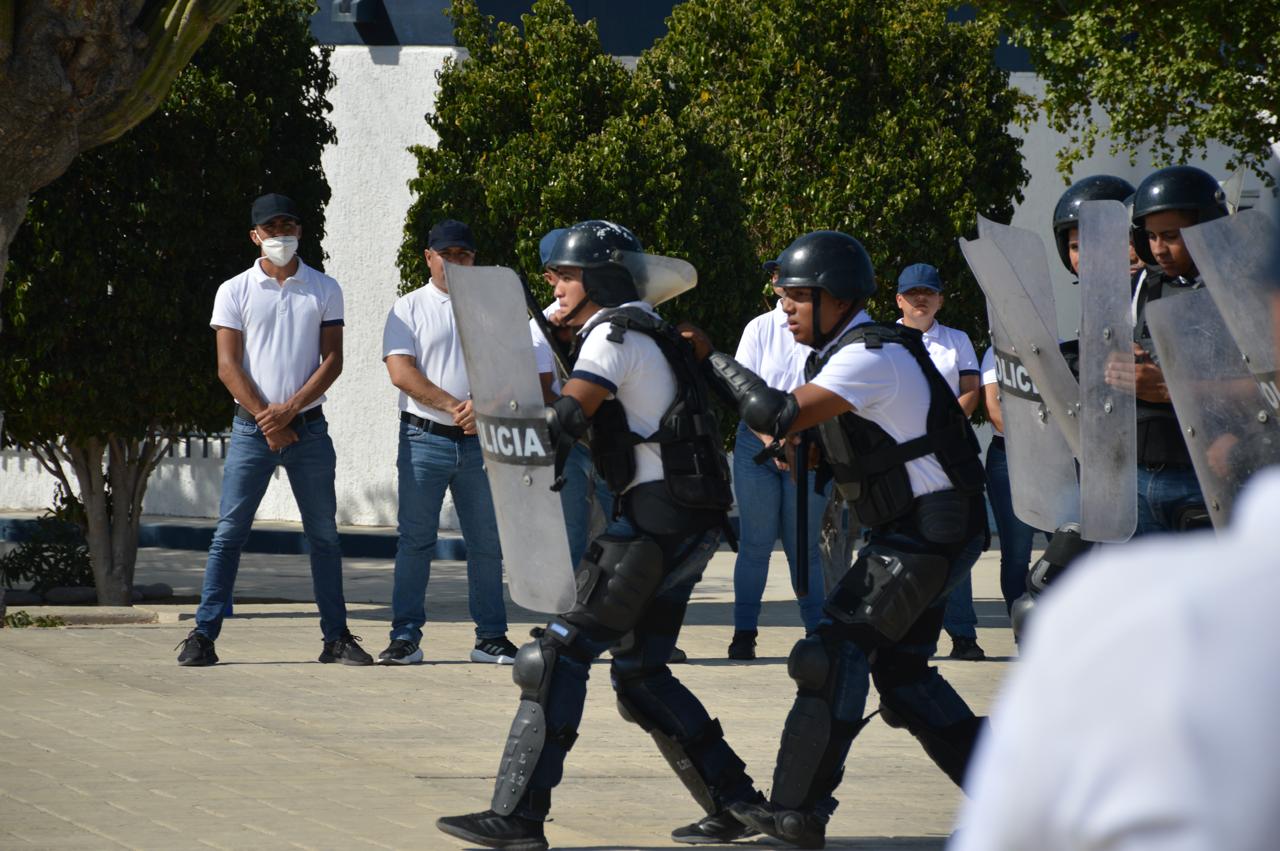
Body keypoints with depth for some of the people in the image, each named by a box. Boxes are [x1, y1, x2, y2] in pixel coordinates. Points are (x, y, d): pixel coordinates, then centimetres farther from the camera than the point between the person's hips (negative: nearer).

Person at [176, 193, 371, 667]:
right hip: (252, 427, -1)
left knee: (324, 534, 4)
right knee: (230, 532, -4)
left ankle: (336, 637, 9)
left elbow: (332, 360, 1)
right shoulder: (235, 291, 4)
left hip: (309, 427, 1)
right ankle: (203, 635, -3)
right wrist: (266, 420, -10)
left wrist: (290, 409, -12)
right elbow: (228, 366, -1)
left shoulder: (324, 290, 7)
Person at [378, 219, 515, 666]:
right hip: (425, 439, -2)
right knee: (415, 540, -3)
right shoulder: (410, 308, 4)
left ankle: (491, 635, 10)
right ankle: (405, 637, 0)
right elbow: (401, 373, -7)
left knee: (487, 541, 4)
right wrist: (451, 406, -15)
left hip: (480, 440, 2)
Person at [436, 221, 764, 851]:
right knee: (639, 672, 16)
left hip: (656, 516, -10)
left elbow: (565, 418, -19)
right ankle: (734, 800, 16)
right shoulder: (649, 333, 23)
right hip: (689, 524, 10)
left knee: (559, 653, -10)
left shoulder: (614, 334, -7)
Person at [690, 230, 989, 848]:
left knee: (839, 650, -11)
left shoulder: (871, 356, -18)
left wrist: (708, 358, -17)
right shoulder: (845, 352, 14)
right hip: (917, 531, 10)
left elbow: (780, 415, -26)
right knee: (899, 669, 13)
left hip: (930, 531, -10)